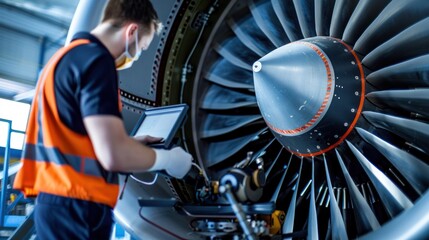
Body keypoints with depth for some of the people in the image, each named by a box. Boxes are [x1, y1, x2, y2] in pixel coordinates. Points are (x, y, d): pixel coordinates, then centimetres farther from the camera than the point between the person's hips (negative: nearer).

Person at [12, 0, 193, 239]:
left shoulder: (66, 57, 16)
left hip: (59, 201, 10)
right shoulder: (95, 59, -15)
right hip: (76, 207, -10)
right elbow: (114, 155, -23)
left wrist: (134, 144, 21)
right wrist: (167, 158, -6)